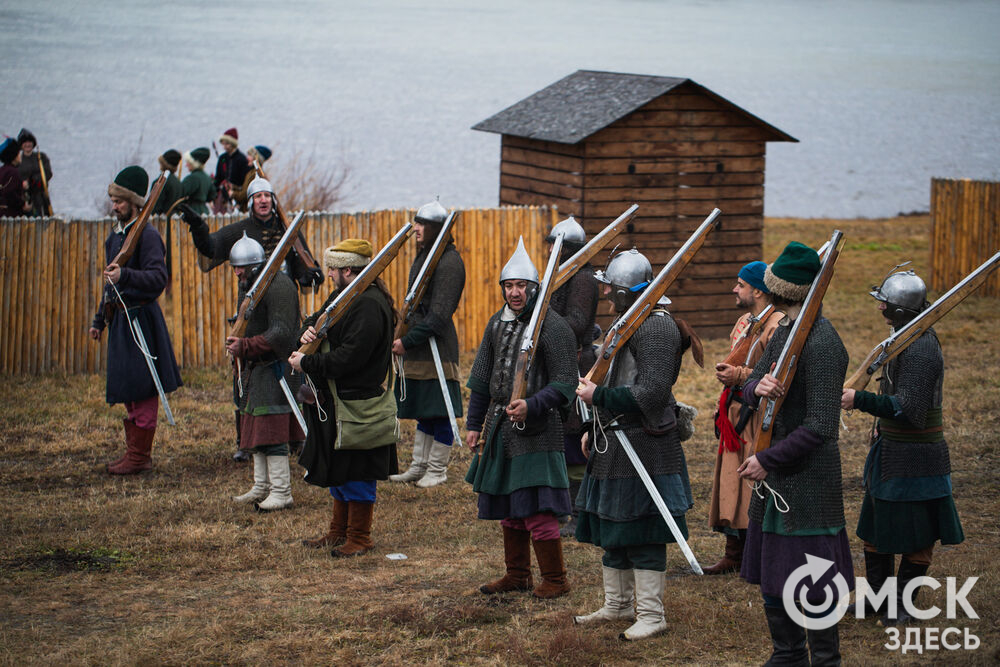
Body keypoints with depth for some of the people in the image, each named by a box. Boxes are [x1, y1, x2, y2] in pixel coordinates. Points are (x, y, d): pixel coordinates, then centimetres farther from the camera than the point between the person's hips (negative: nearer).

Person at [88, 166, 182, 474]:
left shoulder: (147, 235, -13)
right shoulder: (115, 235, 15)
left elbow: (158, 278, -23)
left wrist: (125, 275, -38)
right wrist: (100, 319, 25)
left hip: (140, 318, -9)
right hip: (120, 318, 9)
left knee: (141, 391, -4)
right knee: (128, 392, 13)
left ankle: (139, 457, 1)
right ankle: (133, 452, 21)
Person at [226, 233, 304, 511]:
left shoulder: (279, 286, -16)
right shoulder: (248, 286, 16)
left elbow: (280, 334, -24)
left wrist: (244, 346, -26)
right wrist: (239, 365, 19)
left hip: (274, 370, -10)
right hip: (255, 369, 10)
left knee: (272, 432, -11)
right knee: (257, 429, 13)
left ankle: (281, 492, -9)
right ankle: (262, 488, 20)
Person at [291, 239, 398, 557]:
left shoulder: (370, 305, -23)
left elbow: (348, 358, -28)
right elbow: (318, 318, 22)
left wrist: (306, 363, -19)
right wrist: (308, 330, -3)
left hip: (358, 407, -11)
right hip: (335, 403, 11)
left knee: (356, 475, 0)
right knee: (337, 472, 19)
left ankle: (359, 539, 11)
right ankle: (339, 531, 31)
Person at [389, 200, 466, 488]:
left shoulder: (449, 262, -15)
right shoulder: (424, 256, 15)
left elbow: (438, 316, -20)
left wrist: (407, 341, -20)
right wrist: (402, 335, 14)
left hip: (438, 348, -9)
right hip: (418, 349, 9)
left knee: (440, 413, 0)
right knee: (424, 412, 15)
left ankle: (437, 470, 7)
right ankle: (419, 467, 21)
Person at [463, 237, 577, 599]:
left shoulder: (552, 326, -12)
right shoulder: (497, 323, 10)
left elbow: (565, 383, -14)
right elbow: (481, 378, 17)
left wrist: (532, 406, -27)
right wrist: (474, 424, 14)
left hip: (536, 431, -7)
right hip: (501, 430, 7)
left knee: (538, 511, -7)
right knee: (508, 508, 15)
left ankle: (555, 580, 4)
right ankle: (517, 575, 27)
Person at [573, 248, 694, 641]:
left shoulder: (656, 328, -18)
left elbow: (651, 393, -25)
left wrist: (598, 396, -19)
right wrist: (596, 430, 21)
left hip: (645, 446, -11)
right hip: (616, 445, 11)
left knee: (642, 536, -5)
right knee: (612, 528, 17)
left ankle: (651, 616, 1)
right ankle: (616, 605, 28)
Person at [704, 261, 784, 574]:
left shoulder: (777, 326, -15)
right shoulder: (744, 322, 16)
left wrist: (739, 376, -21)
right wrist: (725, 370, 6)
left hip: (758, 417, -9)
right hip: (735, 413, 9)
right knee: (732, 483, 11)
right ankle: (734, 554, 19)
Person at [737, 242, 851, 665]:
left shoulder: (822, 344, -20)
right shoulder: (784, 331, 9)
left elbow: (820, 427, -23)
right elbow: (749, 387, 8)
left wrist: (767, 461, -20)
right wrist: (758, 386, -17)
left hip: (809, 481, -9)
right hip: (776, 476, 9)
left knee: (814, 587, -2)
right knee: (771, 578, 17)